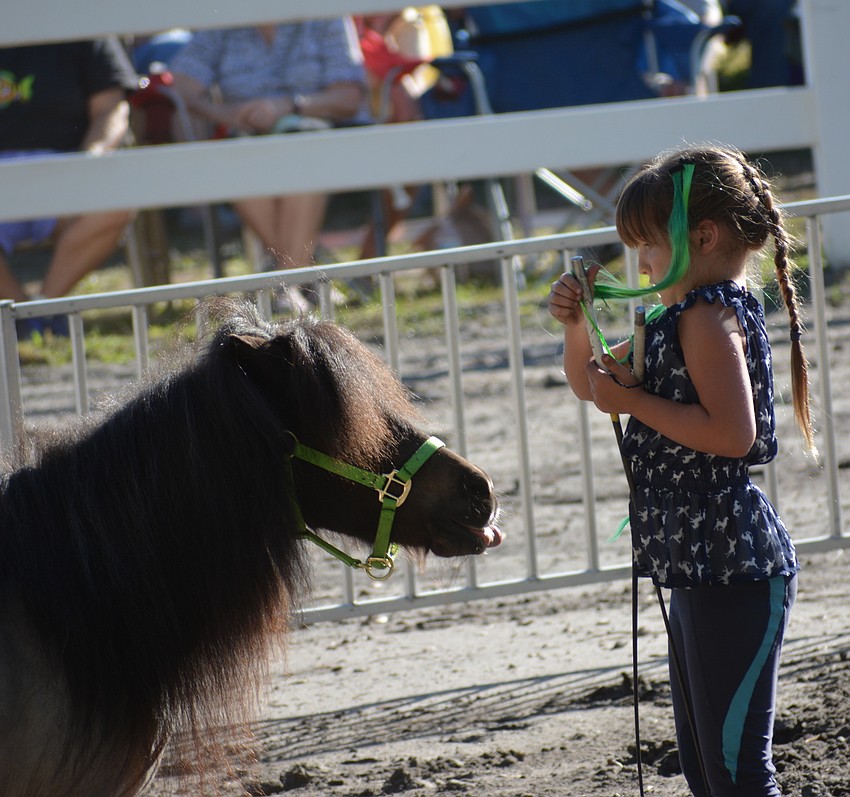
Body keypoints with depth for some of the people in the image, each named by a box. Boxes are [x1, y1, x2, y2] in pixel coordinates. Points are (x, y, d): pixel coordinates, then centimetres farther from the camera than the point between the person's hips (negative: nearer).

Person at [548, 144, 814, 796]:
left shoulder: (709, 316, -15)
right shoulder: (680, 317, 17)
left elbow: (731, 433, -26)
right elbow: (590, 384, 25)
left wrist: (633, 400, -19)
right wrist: (578, 326, 5)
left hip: (733, 567, -11)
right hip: (700, 566, 11)